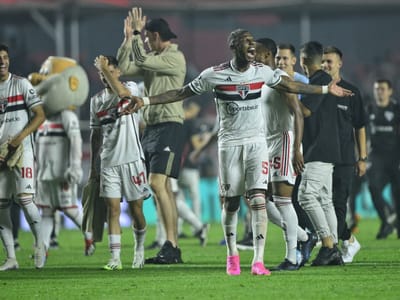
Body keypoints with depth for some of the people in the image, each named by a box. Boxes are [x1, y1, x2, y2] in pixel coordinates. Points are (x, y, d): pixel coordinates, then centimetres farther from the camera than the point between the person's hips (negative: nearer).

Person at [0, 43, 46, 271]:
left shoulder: (21, 84, -1)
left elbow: (40, 115, -5)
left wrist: (20, 137, -16)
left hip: (22, 150, -4)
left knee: (25, 199, -15)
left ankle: (40, 244, 6)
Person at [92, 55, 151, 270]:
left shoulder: (131, 87, -1)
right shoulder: (96, 100, 11)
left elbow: (122, 93, -27)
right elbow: (95, 135, 16)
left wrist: (105, 68, -21)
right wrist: (92, 166, 15)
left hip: (132, 158, -3)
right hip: (108, 161, 3)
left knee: (136, 209, 4)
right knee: (113, 208, -6)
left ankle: (139, 249, 27)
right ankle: (115, 258, -9)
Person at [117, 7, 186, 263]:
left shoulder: (175, 57, -8)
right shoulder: (153, 58, 16)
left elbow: (142, 60, -19)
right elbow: (124, 68, 11)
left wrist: (137, 32, -8)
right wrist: (128, 38, 7)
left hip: (169, 125, -9)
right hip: (151, 127, 9)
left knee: (158, 184, -17)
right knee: (163, 188, 7)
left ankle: (171, 245, -18)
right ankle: (173, 249, 9)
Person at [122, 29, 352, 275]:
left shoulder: (262, 72, 0)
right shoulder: (214, 75, -8)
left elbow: (290, 86, 15)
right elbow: (181, 93, -2)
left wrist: (326, 89, 18)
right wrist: (145, 101, -8)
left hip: (256, 142, 1)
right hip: (229, 143, -1)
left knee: (258, 199, -10)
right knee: (231, 202, 4)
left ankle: (259, 260, -13)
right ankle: (232, 255, 23)